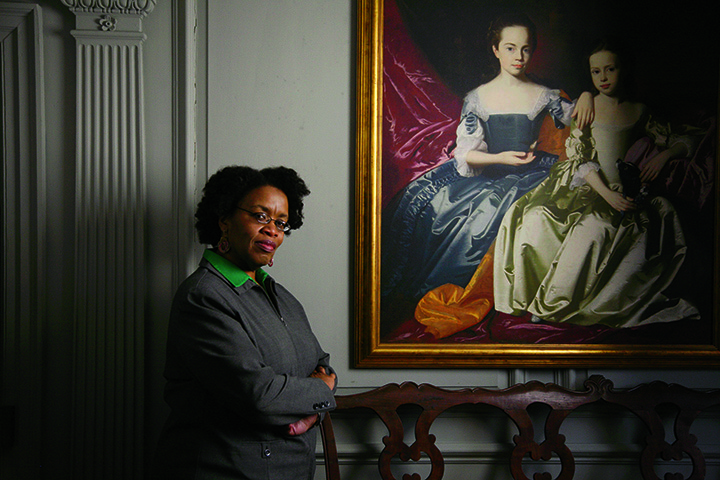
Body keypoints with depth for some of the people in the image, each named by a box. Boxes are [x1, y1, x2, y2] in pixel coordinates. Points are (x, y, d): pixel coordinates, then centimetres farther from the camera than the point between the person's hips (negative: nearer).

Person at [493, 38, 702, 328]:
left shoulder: (638, 112, 11)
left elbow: (686, 143, 17)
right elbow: (581, 158, -4)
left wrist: (663, 155, -7)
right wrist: (607, 194, -18)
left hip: (620, 191, 2)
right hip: (583, 185, -1)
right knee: (534, 219, -29)